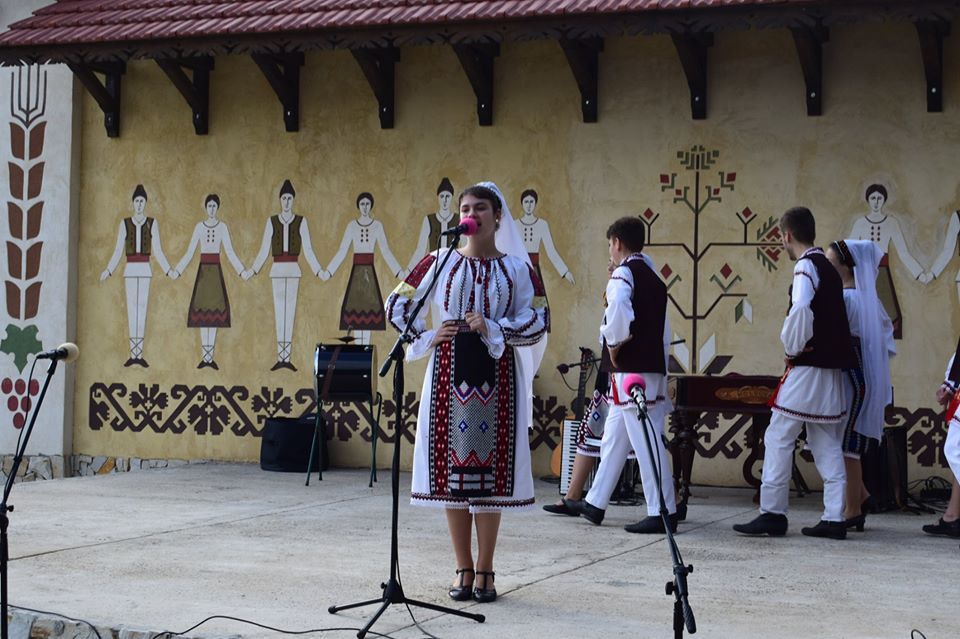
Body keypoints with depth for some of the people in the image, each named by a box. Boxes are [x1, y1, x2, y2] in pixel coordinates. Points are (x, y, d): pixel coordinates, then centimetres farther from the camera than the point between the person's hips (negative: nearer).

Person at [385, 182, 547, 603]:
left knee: (491, 470, 0)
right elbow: (397, 306, 14)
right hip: (449, 375, 1)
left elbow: (538, 322, -2)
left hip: (496, 378, -1)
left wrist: (493, 328, -14)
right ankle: (464, 570, 11)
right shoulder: (440, 262, 6)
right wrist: (427, 337, 2)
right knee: (451, 470, 1)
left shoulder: (516, 268, 4)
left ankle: (484, 572, 9)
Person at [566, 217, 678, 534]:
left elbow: (619, 310, -31)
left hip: (632, 371, -10)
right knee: (614, 437, 17)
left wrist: (614, 344, -15)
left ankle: (663, 512, -5)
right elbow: (664, 332, 20)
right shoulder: (654, 279, 18)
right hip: (653, 366, 10)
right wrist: (661, 371, 23)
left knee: (647, 441, -7)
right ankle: (595, 503, 26)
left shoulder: (624, 274, -10)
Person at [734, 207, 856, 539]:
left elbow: (801, 309, -28)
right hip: (832, 369, 9)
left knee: (779, 438, -3)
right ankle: (834, 518, 8)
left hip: (808, 367, -9)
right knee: (827, 444, 9)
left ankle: (772, 513, -1)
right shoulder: (828, 267, 17)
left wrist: (792, 348, -15)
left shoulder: (806, 266, -11)